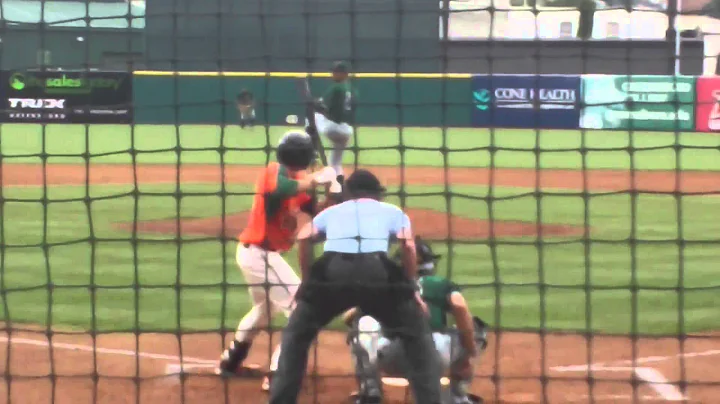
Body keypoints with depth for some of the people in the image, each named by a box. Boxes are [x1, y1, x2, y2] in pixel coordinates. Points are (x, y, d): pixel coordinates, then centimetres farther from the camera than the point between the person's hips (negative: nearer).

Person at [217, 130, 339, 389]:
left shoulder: (297, 180, 9)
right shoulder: (275, 171, -17)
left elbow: (317, 211, 4)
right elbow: (282, 190, -40)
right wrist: (316, 180, -34)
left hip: (253, 251, 10)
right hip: (260, 253, -10)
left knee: (264, 308, 30)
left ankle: (230, 363, 43)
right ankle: (278, 374, -11)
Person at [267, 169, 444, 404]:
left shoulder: (332, 211, 34)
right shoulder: (392, 211, 31)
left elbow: (304, 237, 16)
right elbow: (408, 245, 12)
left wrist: (307, 281, 24)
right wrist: (411, 288, 19)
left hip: (331, 271, 1)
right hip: (377, 271, -1)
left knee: (297, 334, 22)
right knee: (417, 334, 17)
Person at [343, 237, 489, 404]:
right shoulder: (442, 284, 23)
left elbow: (348, 317, 25)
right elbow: (460, 307, 1)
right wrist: (471, 352, 8)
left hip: (392, 361, 1)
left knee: (362, 321, 31)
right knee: (474, 327, 26)